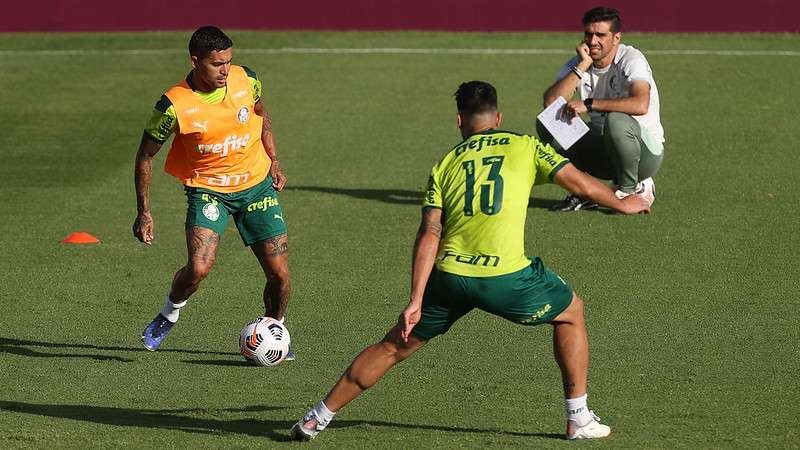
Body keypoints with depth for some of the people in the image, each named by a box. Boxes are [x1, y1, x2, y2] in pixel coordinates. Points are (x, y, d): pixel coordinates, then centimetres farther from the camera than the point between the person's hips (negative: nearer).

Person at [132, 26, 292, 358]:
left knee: (279, 274, -2)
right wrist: (144, 213, -8)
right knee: (199, 268, -24)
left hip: (257, 184, 3)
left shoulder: (245, 80, -10)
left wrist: (273, 161, 7)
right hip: (207, 190, -3)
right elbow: (145, 155, -7)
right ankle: (169, 315, 8)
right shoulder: (174, 106, -21)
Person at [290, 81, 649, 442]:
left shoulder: (445, 164, 15)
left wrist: (416, 301, 1)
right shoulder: (525, 147, 11)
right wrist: (623, 203, 31)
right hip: (505, 275, -2)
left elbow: (429, 236, 5)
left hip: (449, 275, 2)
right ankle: (579, 419, 22)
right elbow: (582, 185, 10)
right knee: (570, 313, 24)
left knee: (394, 347, 18)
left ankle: (318, 418, 20)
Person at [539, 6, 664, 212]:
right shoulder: (577, 63, 0)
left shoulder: (631, 60, -16)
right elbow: (550, 102, -17)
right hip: (602, 149, 5)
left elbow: (640, 105, -36)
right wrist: (582, 66, -21)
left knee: (616, 121, -37)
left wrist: (589, 105, -34)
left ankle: (630, 189, -13)